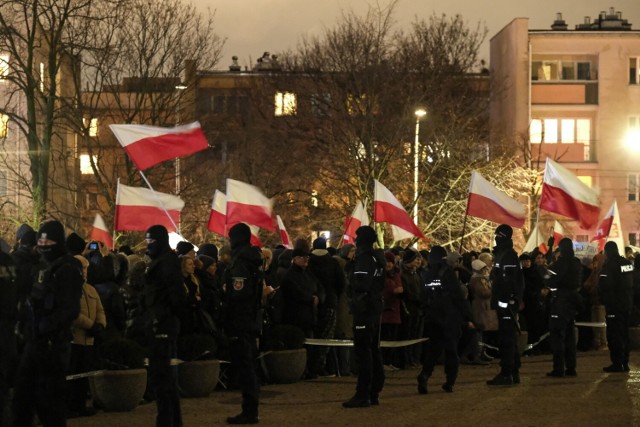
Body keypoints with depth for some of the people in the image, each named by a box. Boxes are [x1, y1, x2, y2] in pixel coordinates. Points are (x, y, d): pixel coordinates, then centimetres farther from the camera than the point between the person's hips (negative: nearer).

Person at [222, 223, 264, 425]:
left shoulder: (239, 263, -16)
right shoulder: (253, 261, 13)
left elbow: (237, 294, -21)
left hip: (239, 323, -9)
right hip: (252, 321, 9)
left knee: (243, 366, -6)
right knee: (248, 366, 14)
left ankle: (249, 412, -6)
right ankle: (251, 410, 20)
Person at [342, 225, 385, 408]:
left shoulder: (364, 258, -15)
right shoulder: (378, 257, 13)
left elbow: (361, 283, -25)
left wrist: (351, 281, -8)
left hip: (364, 309, -9)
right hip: (376, 308, 9)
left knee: (363, 352, -9)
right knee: (374, 350, 13)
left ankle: (363, 395, -10)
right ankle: (374, 393, 18)